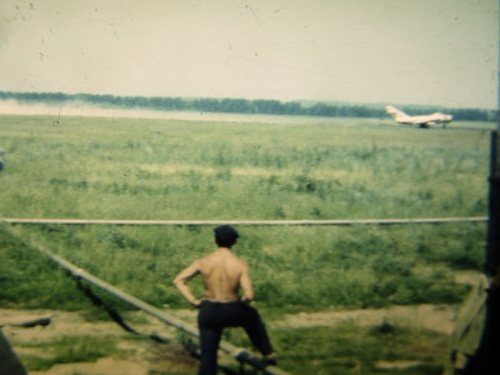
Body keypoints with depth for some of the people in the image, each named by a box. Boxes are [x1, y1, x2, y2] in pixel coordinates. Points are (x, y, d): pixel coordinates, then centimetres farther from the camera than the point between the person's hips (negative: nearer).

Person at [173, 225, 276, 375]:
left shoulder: (203, 262, -6)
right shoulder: (240, 265, -14)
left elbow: (178, 281, -6)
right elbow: (249, 295, -22)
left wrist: (193, 301, -4)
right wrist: (242, 302, 0)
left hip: (208, 312, 1)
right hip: (232, 312, -1)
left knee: (208, 354, 11)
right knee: (253, 317, 32)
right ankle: (268, 354, 43)